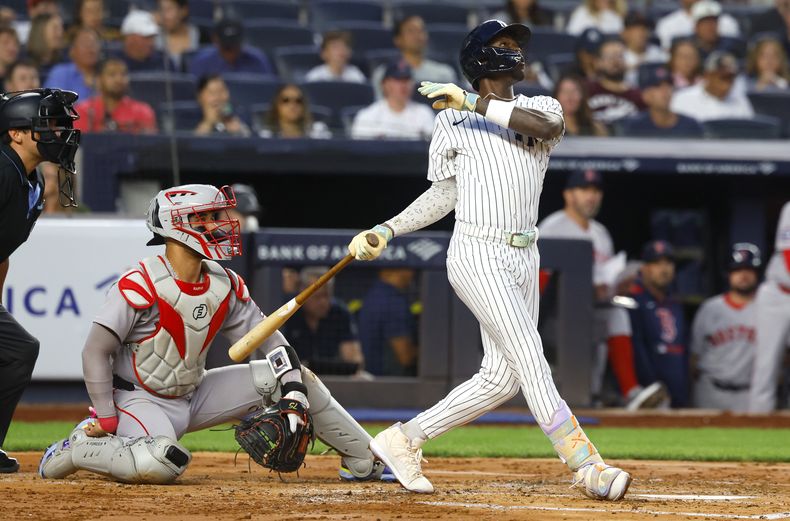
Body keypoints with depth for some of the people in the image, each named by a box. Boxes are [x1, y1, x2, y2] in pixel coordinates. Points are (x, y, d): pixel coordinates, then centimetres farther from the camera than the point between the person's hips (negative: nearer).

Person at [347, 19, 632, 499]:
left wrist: (475, 103, -17)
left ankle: (403, 440, 18)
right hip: (478, 256, -5)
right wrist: (387, 231, 4)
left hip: (523, 260, 5)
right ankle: (587, 466, -21)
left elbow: (549, 125, -14)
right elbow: (443, 196, 12)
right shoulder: (452, 122, 5)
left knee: (502, 379, 5)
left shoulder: (538, 108, 11)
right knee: (531, 362, -16)